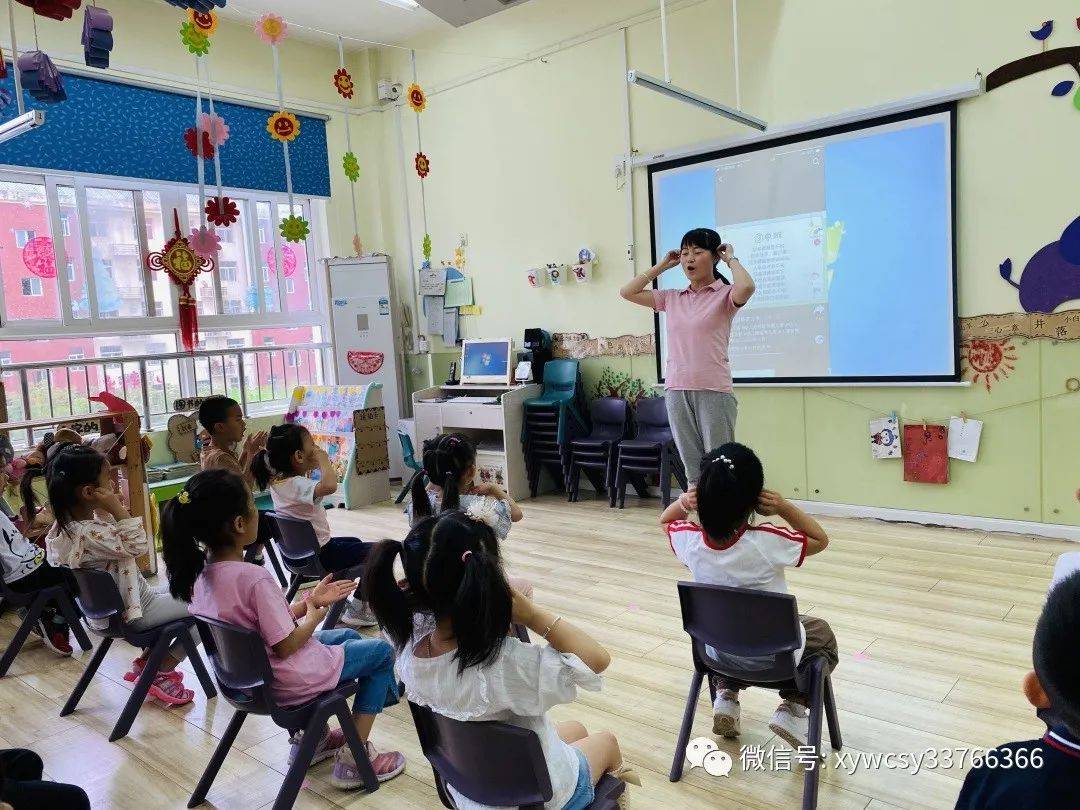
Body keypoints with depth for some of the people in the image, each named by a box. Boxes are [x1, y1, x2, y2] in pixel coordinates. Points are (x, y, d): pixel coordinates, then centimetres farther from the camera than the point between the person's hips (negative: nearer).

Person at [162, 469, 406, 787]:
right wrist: (314, 617, -8)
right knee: (381, 652, 10)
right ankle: (354, 758, 11)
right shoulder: (255, 578, -32)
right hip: (288, 682, -8)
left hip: (249, 675, 9)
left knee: (348, 636, 28)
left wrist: (309, 602, 3)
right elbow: (285, 646, -26)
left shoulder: (200, 572, -5)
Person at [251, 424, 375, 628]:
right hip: (318, 556, -9)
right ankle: (356, 611, 8)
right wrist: (323, 460, -34)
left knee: (356, 543, 30)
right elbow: (329, 486, -51)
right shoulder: (297, 485, -30)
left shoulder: (276, 480, -2)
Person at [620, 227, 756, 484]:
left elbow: (746, 287, -25)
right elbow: (627, 292, 14)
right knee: (692, 470, 12)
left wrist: (731, 259, -7)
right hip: (677, 391, 5)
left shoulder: (725, 294, -2)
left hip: (714, 391, -5)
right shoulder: (672, 298, 12)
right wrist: (662, 266, 13)